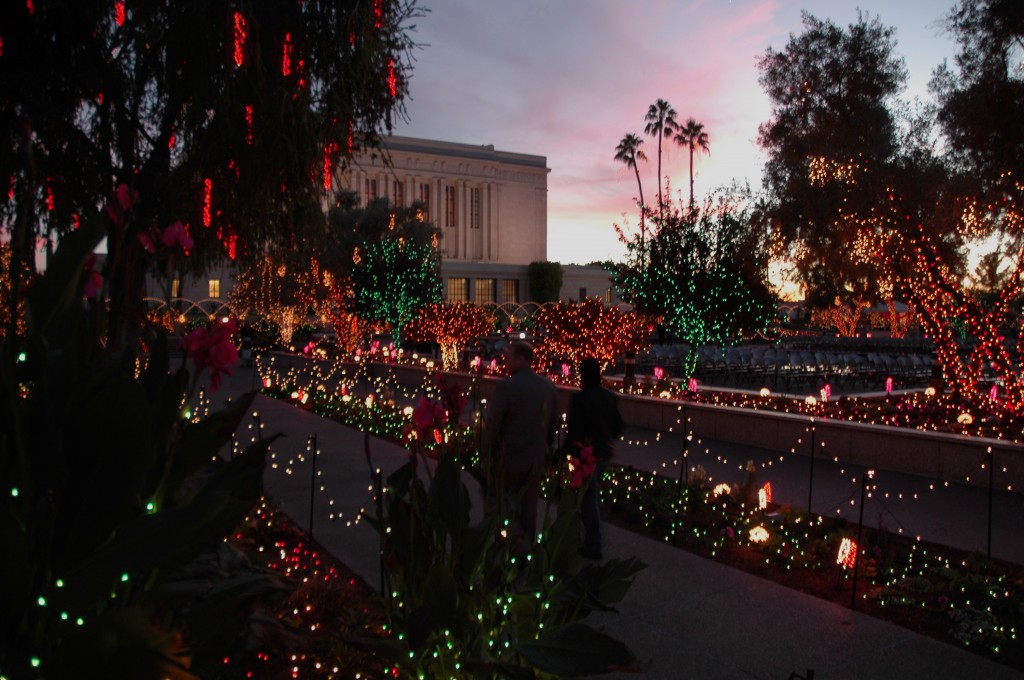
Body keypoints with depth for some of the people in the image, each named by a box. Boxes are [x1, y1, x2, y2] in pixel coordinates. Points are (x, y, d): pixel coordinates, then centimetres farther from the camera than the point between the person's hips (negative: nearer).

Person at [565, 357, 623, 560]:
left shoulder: (579, 398, -19)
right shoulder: (610, 397, 2)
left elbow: (574, 431, -20)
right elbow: (618, 427, 10)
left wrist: (565, 453, -10)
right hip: (605, 453, 7)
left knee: (588, 499, 4)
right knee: (593, 496, 22)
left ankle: (593, 546, 10)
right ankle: (593, 539, 35)